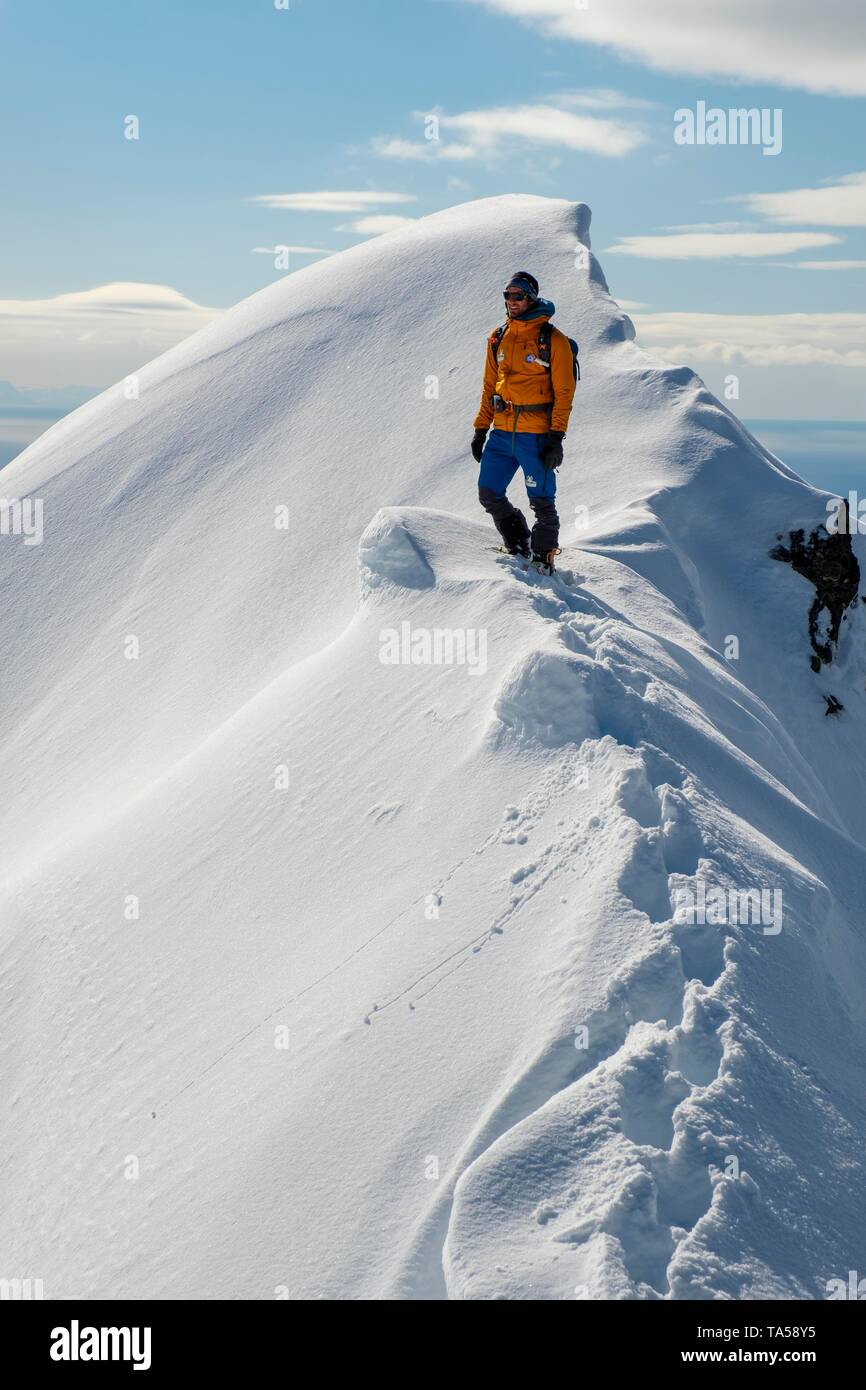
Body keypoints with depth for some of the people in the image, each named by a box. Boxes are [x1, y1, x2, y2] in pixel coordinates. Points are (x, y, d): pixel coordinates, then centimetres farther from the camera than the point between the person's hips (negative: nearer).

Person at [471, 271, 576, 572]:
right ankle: (519, 547, 23)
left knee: (541, 502, 1)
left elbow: (563, 392, -7)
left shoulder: (553, 340, -6)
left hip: (536, 434, -6)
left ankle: (543, 558, 16)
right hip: (502, 432, 6)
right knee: (489, 494, 6)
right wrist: (481, 428, 12)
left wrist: (556, 437, -13)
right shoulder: (498, 338, 11)